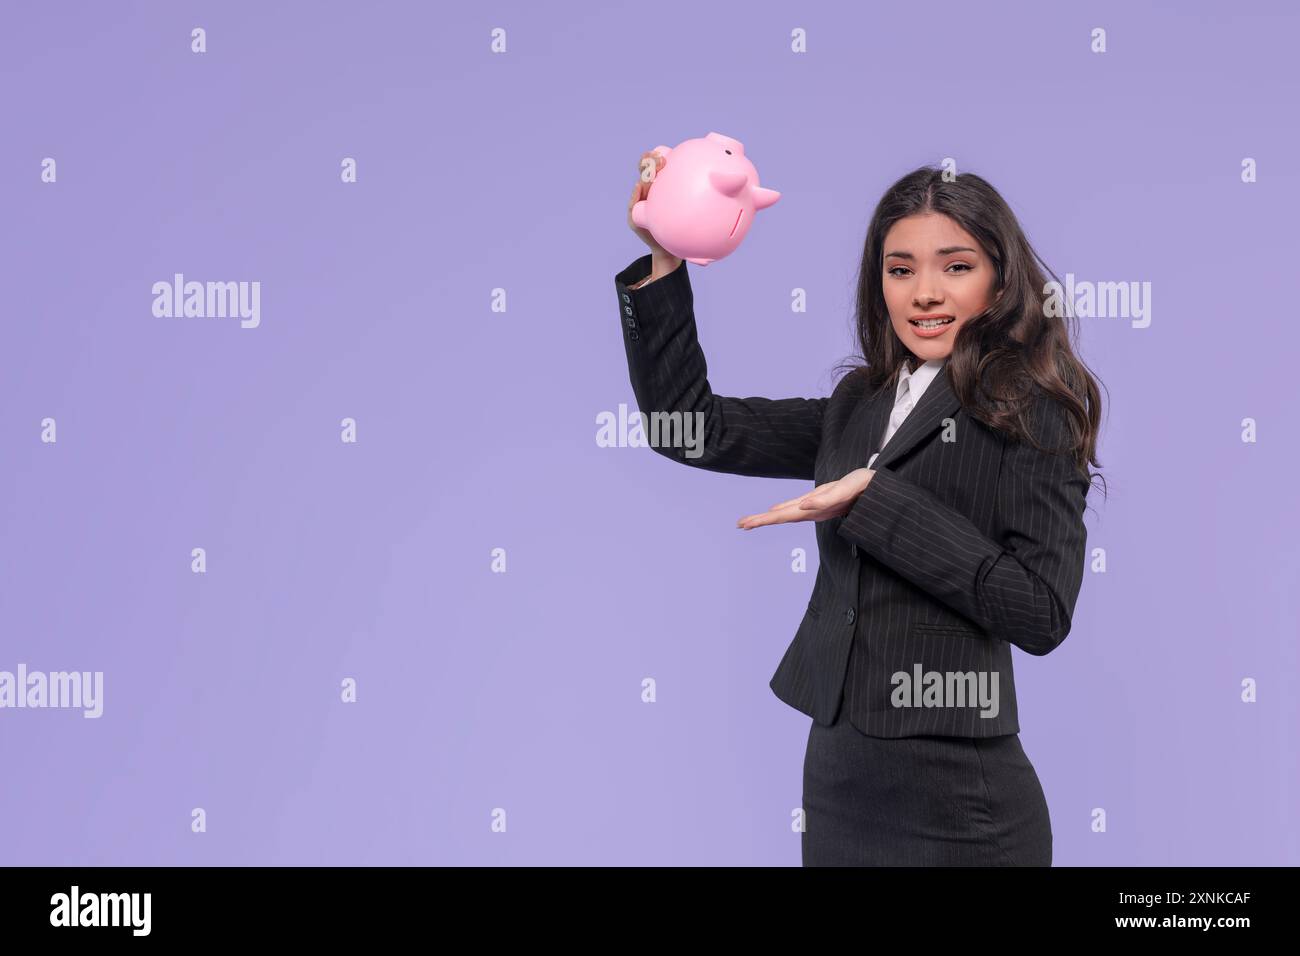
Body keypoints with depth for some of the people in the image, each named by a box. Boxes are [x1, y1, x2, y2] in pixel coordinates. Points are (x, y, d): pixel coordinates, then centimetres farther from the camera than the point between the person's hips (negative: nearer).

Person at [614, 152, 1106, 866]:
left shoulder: (1030, 411, -8)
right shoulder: (859, 405, 10)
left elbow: (1041, 614, -18)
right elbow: (690, 426, 8)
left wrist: (876, 500, -19)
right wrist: (664, 257, 2)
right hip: (836, 775, 6)